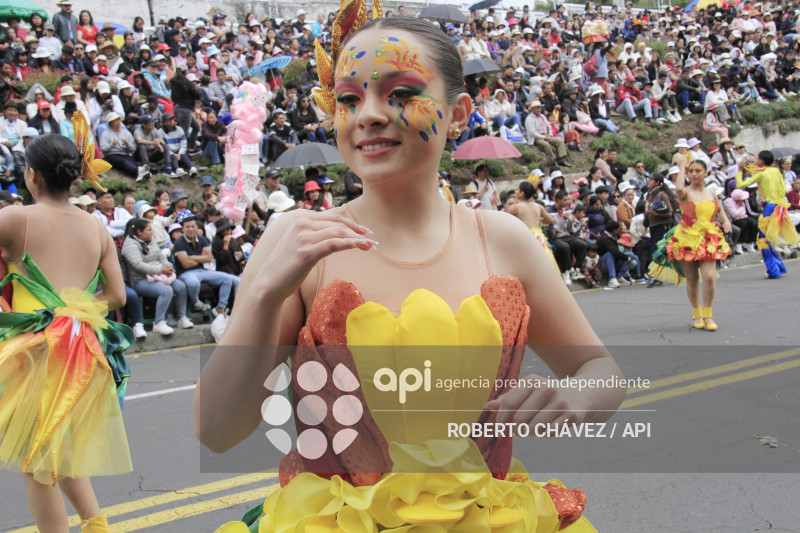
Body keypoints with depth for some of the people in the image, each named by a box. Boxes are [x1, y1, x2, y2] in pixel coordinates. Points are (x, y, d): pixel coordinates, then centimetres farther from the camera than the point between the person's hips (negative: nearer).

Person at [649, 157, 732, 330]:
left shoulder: (712, 194, 10)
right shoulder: (686, 193, -4)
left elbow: (719, 209, 31)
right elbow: (679, 189, -31)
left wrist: (726, 220, 10)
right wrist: (681, 166, -19)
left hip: (708, 240, 2)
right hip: (687, 239, -2)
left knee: (709, 277, -13)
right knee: (692, 280, 4)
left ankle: (707, 314, 3)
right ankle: (697, 314, 23)